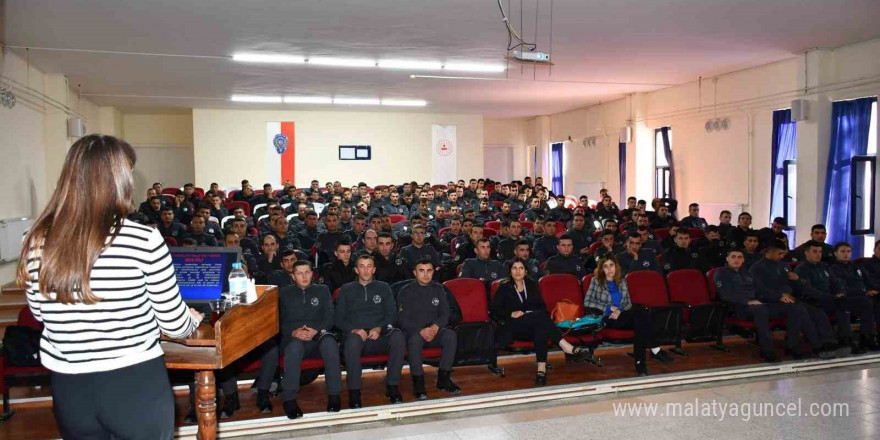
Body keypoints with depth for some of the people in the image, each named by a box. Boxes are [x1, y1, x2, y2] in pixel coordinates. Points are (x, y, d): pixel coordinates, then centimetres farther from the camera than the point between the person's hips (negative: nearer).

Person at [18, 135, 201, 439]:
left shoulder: (37, 243, -7)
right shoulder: (144, 240, -19)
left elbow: (42, 314, 10)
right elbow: (173, 324, -10)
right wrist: (192, 321, 12)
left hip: (69, 388, 4)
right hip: (136, 385, -3)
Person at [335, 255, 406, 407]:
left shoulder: (383, 288, 19)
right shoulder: (346, 290, 17)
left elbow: (391, 314, 10)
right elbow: (338, 318, 8)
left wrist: (379, 328, -10)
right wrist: (354, 330, -12)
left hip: (379, 335, 1)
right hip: (355, 334, -1)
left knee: (398, 335, -32)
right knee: (353, 340, -38)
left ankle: (392, 386, -25)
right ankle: (354, 391, -30)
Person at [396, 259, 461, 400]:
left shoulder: (438, 289, 11)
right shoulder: (406, 291, 0)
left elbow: (445, 313, 6)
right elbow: (403, 319, -8)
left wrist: (436, 327, -16)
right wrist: (421, 331, -23)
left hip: (434, 330, 3)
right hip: (413, 331, -3)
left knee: (451, 335, -26)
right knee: (415, 339, -37)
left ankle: (443, 379, -16)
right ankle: (418, 383, -28)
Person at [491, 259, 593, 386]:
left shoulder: (532, 285, 22)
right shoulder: (504, 287, 13)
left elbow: (542, 306, 16)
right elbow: (495, 310, 4)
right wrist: (511, 314, -12)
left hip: (535, 322, 3)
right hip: (514, 326, -3)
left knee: (541, 328, -36)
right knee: (539, 315, -34)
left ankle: (541, 369, -47)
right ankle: (568, 348, -42)